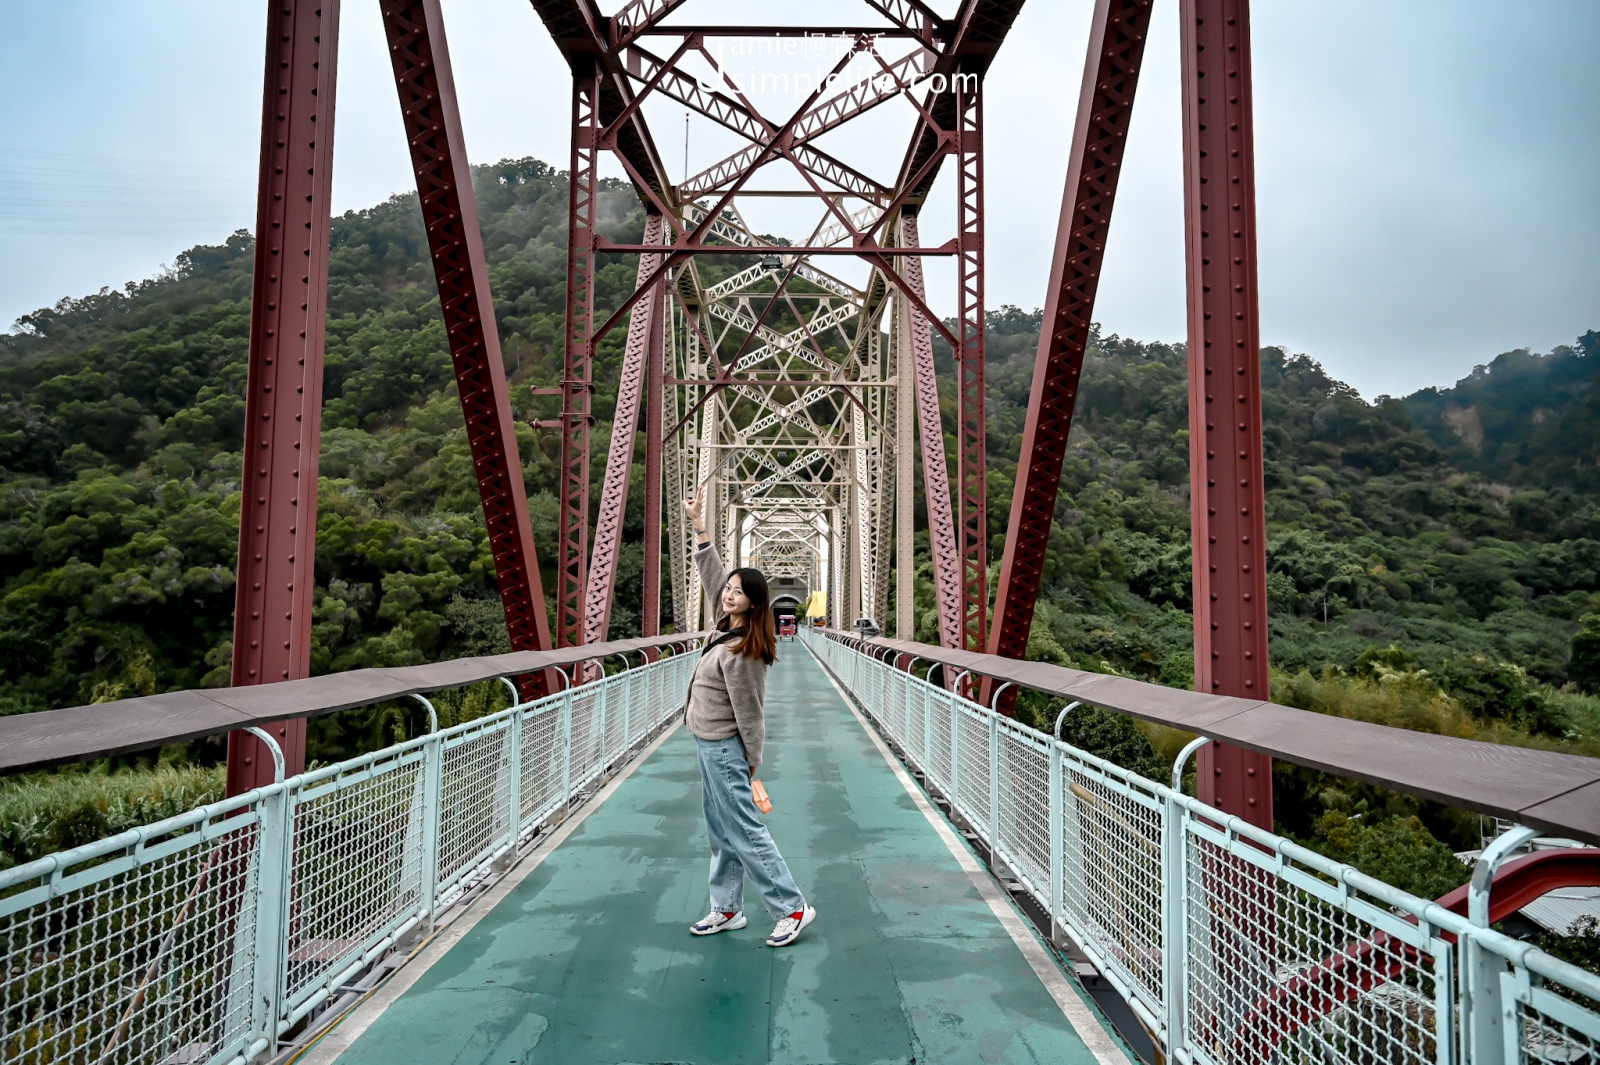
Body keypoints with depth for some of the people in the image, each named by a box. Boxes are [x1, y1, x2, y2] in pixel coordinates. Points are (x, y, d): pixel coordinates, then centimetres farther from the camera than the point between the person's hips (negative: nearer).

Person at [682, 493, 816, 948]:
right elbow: (713, 575, 11)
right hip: (712, 745, 10)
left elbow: (748, 712, -19)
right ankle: (727, 910, 26)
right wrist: (698, 524, 10)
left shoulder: (739, 653, -24)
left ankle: (793, 909, 5)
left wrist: (751, 760, -10)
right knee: (720, 833, 15)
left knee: (744, 832, -4)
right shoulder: (730, 625, 0)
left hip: (723, 750, -9)